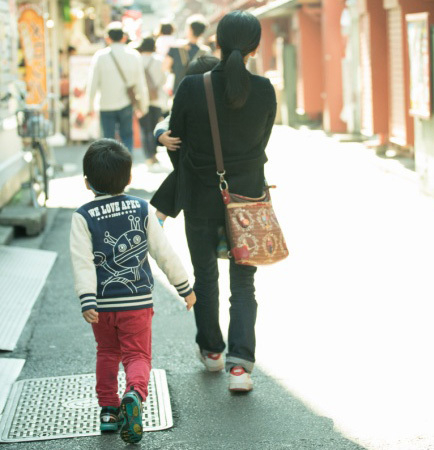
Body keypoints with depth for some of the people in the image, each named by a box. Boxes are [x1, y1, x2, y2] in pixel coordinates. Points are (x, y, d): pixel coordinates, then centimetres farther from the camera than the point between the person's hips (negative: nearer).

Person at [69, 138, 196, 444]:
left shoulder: (83, 217, -5)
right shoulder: (142, 209, 0)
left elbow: (83, 263, -13)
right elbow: (164, 252, 3)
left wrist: (87, 302, -17)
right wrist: (184, 287, 12)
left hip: (102, 304, 1)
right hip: (137, 301, 0)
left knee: (107, 354, 20)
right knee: (137, 355, 3)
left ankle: (108, 410, 21)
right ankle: (135, 393, -26)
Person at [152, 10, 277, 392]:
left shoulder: (191, 88, -15)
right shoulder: (264, 90, -11)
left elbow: (175, 142, -3)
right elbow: (262, 142, 2)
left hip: (201, 198, 0)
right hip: (247, 196, 0)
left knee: (205, 276, 20)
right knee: (244, 283, 9)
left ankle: (212, 351, 34)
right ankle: (240, 363, -5)